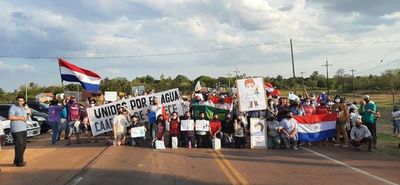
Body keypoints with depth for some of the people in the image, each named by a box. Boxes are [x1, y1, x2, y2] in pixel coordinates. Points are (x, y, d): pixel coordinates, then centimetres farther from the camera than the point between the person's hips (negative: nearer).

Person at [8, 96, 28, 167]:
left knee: (23, 146, 11)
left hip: (23, 129, 9)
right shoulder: (13, 107, -7)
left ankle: (17, 161, 21)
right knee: (19, 146, -10)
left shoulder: (22, 108, 20)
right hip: (16, 130, -9)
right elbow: (10, 117, -19)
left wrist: (26, 117, 8)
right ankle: (19, 162, -3)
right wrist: (20, 118, -16)